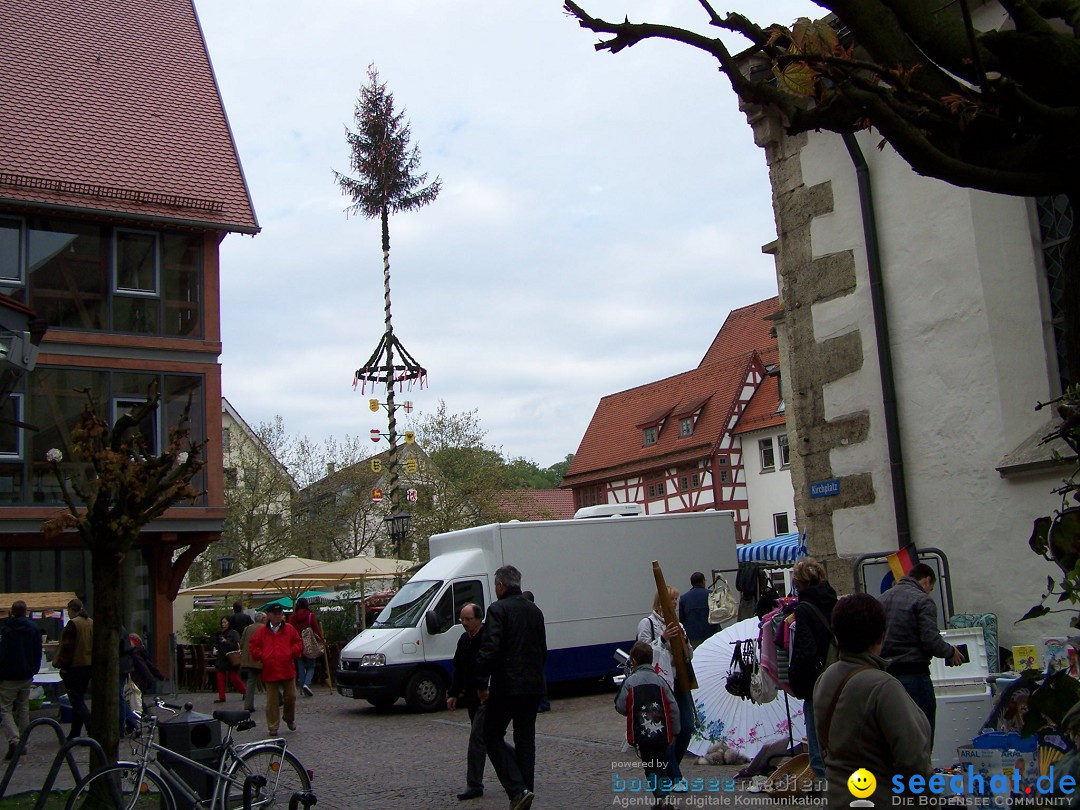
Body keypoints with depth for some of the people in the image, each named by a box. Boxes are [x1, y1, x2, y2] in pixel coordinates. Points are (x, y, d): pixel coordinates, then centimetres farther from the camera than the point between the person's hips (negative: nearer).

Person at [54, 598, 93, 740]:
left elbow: (67, 647, -16)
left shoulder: (72, 624, -12)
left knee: (76, 701, -5)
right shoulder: (91, 623, 9)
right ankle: (75, 734, 18)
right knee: (79, 699, 14)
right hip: (88, 665, 7)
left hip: (74, 666, -7)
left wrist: (63, 665, -10)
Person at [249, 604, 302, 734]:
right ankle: (273, 727, 9)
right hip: (270, 671, -1)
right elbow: (254, 646, 9)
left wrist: (292, 652, -6)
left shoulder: (289, 629, 6)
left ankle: (289, 719, 29)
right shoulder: (262, 631, 5)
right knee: (272, 701, 2)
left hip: (288, 670, 1)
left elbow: (298, 644, 9)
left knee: (291, 696, 4)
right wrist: (261, 656, -4)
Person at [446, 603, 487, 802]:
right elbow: (458, 669, 19)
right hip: (472, 699, 9)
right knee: (489, 739, 17)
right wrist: (453, 694, 16)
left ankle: (474, 785, -3)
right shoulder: (464, 640, 10)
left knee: (477, 740, -9)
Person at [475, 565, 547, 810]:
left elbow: (489, 650, -18)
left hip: (506, 686, -7)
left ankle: (518, 790, -8)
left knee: (492, 735, 5)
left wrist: (481, 684, -11)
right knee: (526, 739, 13)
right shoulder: (535, 611, 13)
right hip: (534, 686, 7)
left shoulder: (498, 610, -11)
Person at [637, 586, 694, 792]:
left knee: (687, 727, 5)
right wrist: (663, 639, -20)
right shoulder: (647, 623, -3)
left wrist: (684, 640, -5)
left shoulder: (678, 625, 15)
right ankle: (674, 777, 5)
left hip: (679, 681, 6)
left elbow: (689, 657, 14)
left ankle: (669, 768, 25)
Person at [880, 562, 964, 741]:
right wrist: (951, 652, 3)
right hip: (914, 675, -7)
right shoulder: (923, 600, -8)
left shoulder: (884, 597, 13)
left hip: (886, 674, 7)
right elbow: (931, 641, -15)